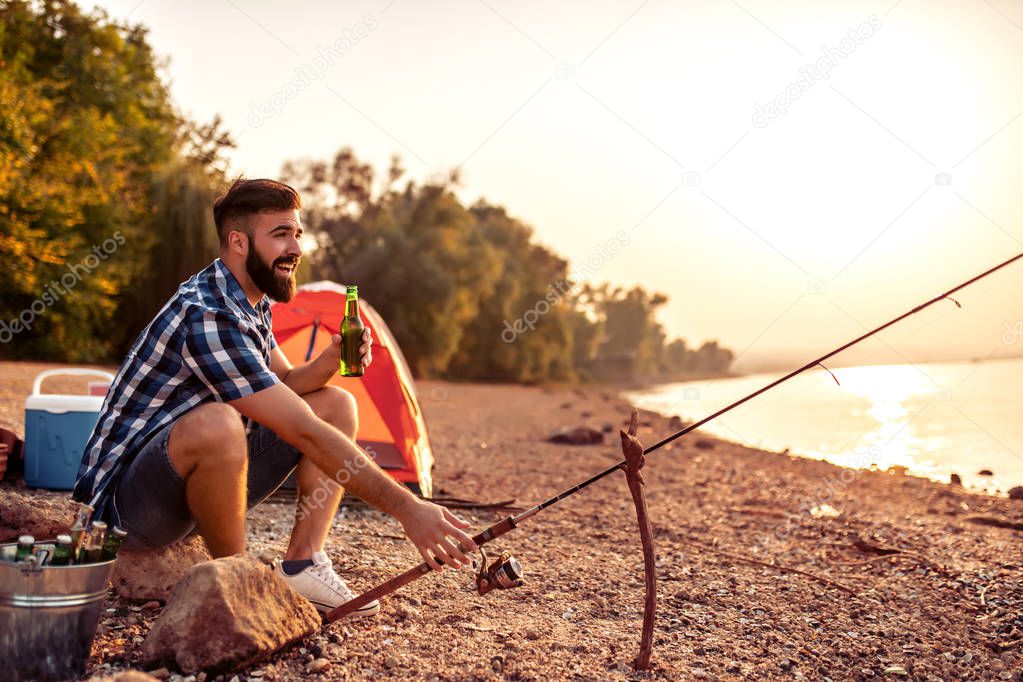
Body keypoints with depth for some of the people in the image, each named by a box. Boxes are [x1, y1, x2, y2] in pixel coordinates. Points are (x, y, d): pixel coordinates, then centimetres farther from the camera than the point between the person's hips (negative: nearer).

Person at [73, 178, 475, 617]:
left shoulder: (251, 304, 6)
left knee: (337, 404, 6)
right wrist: (406, 507, -29)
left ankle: (301, 568, -2)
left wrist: (328, 363, -9)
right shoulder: (209, 316, -26)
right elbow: (304, 433, -30)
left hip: (193, 480, 9)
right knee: (215, 424, -41)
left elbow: (284, 385, 15)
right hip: (125, 496, -9)